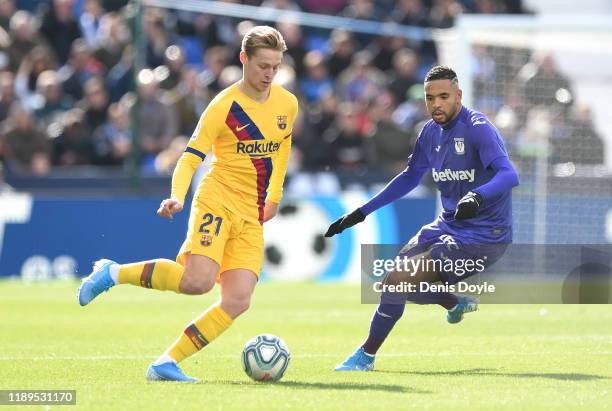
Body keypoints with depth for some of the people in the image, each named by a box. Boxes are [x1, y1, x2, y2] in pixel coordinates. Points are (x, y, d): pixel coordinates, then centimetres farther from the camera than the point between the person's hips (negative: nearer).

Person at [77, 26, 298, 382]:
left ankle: (167, 363, -7)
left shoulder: (288, 105, 7)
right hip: (217, 202, -6)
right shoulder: (224, 106, -9)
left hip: (252, 218, 6)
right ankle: (114, 273, -7)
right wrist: (177, 198, -29)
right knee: (198, 280, -28)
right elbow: (190, 159, -12)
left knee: (237, 302, -11)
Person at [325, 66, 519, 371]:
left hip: (483, 237, -9)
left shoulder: (478, 128, -19)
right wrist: (362, 213, 20)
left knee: (397, 281, -17)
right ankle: (456, 303, 42)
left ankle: (366, 356, 0)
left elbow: (509, 175, -32)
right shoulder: (431, 133, 6)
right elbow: (410, 177, 21)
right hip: (448, 226, 9)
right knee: (395, 279, 21)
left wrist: (477, 196, -51)